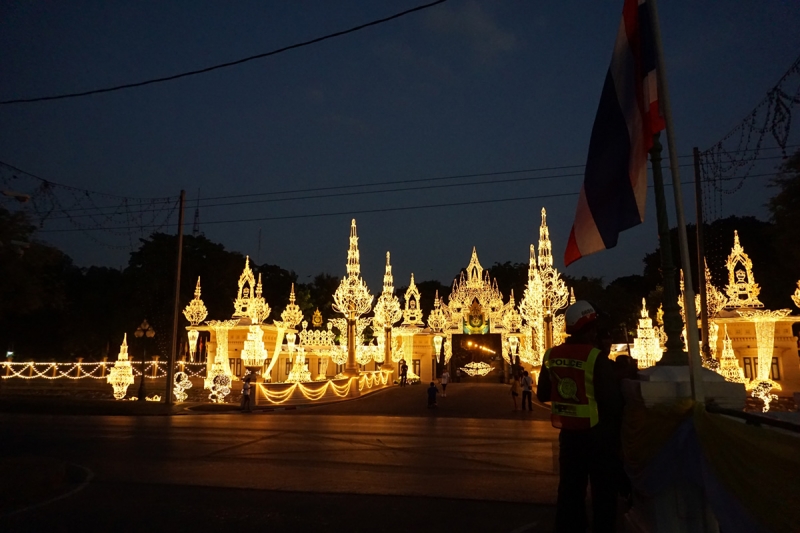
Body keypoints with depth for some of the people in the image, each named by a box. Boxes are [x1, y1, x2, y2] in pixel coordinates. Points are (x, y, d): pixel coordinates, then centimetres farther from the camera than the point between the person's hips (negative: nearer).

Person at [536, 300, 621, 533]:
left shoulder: (551, 355, -1)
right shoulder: (596, 357, -19)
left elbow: (542, 395, 8)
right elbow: (610, 401, -18)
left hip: (568, 433, 5)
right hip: (596, 433, -5)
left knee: (569, 489, 17)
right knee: (603, 491, 12)